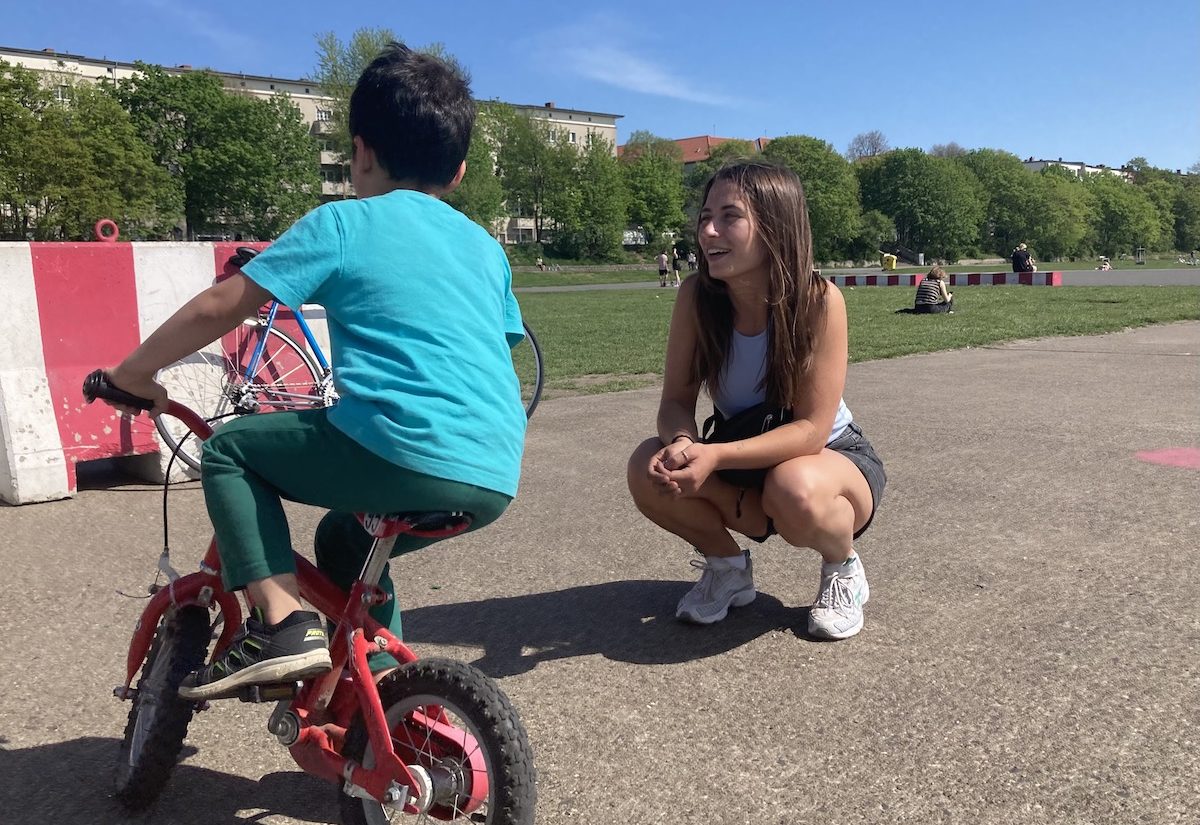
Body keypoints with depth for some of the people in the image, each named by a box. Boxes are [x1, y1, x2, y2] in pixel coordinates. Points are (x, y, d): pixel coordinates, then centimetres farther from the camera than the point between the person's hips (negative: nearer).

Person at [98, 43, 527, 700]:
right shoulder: (485, 245, 21)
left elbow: (219, 307, 6)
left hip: (404, 453, -7)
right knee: (344, 537, 32)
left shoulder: (341, 223, 5)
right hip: (496, 479, 7)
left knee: (229, 449, 14)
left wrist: (133, 371, 20)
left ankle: (282, 626, 2)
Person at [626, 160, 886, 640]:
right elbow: (676, 401, -13)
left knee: (795, 490, -38)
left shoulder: (820, 300, -26)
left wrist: (714, 456, -41)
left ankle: (842, 567, 0)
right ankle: (727, 567, 6)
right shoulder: (697, 298, -16)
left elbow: (812, 429, -27)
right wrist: (682, 443, -37)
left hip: (834, 457, -3)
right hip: (746, 464, 3)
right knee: (651, 468, -24)